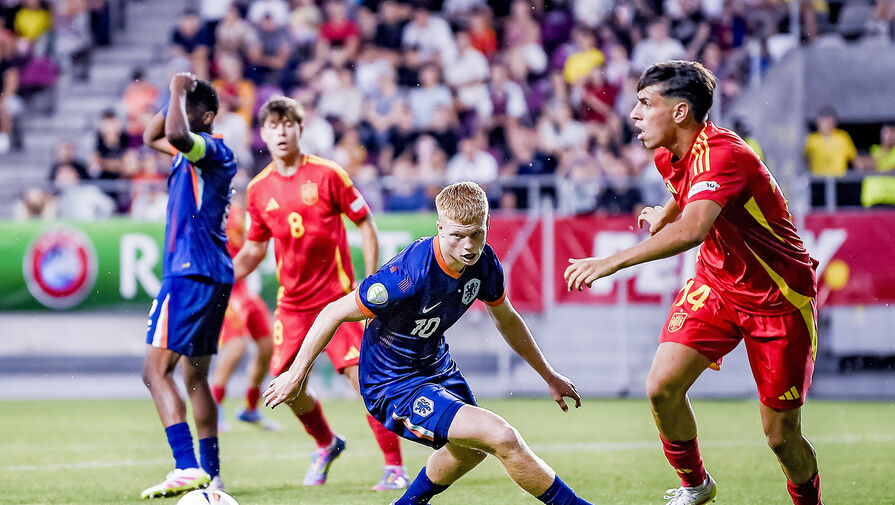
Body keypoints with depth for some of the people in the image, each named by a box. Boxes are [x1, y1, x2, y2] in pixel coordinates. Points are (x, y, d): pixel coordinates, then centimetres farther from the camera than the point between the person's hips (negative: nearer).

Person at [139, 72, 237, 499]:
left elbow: (177, 134, -33)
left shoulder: (214, 149, -11)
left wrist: (180, 92, -17)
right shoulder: (190, 152, 17)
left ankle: (187, 468, -25)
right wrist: (177, 96, 17)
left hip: (193, 273, -11)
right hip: (211, 277, 11)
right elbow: (152, 136, 33)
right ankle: (211, 474, 20)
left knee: (156, 370, -15)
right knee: (195, 376, 16)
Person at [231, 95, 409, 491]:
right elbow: (254, 249, 16)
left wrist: (371, 282, -7)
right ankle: (326, 445, 28)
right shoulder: (259, 189, 5)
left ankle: (395, 467, -5)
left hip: (337, 297, -4)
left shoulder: (327, 174, -6)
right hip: (292, 303, 4)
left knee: (362, 374, -14)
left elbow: (365, 224, 0)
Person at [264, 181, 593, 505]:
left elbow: (507, 320, 9)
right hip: (393, 387, -9)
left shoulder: (483, 262, -12)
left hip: (436, 366, 9)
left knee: (472, 448, 32)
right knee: (502, 438, -22)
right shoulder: (409, 274, -34)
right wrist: (296, 375, -15)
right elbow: (334, 313, -23)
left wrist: (549, 376, 17)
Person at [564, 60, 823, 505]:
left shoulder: (721, 154, -29)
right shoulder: (669, 156, -1)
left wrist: (613, 261, -49)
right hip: (716, 282, 7)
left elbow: (693, 229, -45)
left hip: (779, 298, -7)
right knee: (661, 388, -12)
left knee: (781, 436, -3)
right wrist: (663, 216, 46)